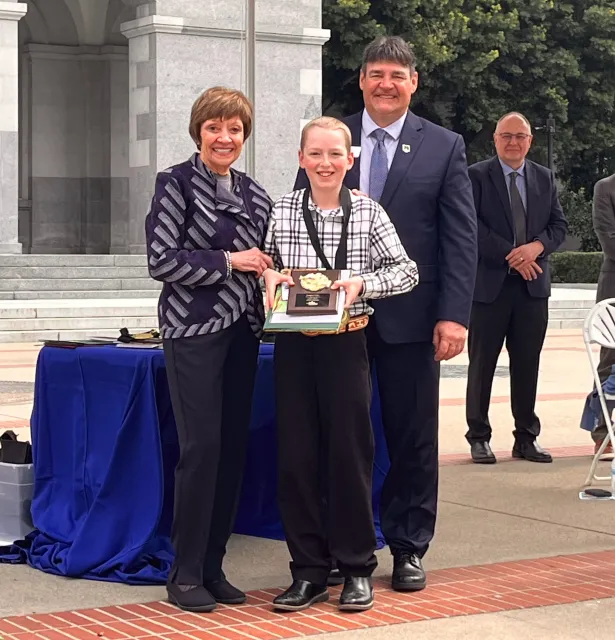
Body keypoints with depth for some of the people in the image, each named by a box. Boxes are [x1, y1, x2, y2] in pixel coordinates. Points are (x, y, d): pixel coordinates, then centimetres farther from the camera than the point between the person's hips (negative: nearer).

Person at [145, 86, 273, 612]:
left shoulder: (253, 194, 14)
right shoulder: (177, 184, -4)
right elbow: (161, 260, -11)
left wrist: (268, 271, 2)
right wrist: (229, 261, -12)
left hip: (242, 331, 6)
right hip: (194, 329, -6)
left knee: (234, 446, 6)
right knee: (202, 446, -10)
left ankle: (213, 565, 15)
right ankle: (185, 574, 0)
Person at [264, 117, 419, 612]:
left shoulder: (368, 213, -1)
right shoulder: (280, 212, 3)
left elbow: (407, 270, 0)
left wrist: (363, 283, -15)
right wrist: (269, 275, -8)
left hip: (345, 344, -1)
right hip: (294, 347, 2)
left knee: (349, 453, 3)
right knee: (296, 455, 4)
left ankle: (357, 568, 17)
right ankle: (309, 571, 14)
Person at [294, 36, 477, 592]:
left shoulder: (444, 147, 3)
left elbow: (461, 237, -1)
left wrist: (454, 314, -9)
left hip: (410, 316, -1)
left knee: (413, 436, 7)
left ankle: (409, 547, 20)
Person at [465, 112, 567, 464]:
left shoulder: (545, 178, 12)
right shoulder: (477, 176, -2)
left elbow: (559, 225, 9)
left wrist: (536, 246, -12)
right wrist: (511, 256, -16)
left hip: (533, 285, 4)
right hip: (489, 284, -4)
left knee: (527, 365, 8)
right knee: (482, 365, 3)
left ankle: (527, 437, 15)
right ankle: (479, 437, 12)